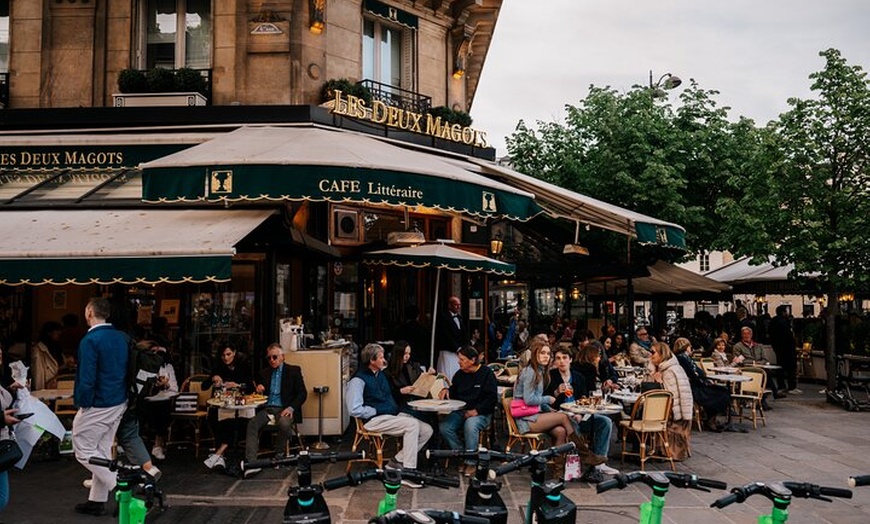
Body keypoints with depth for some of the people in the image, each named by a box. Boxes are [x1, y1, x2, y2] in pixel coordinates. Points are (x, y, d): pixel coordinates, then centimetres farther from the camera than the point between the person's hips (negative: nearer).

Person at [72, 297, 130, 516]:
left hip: (98, 406, -8)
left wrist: (82, 404, -10)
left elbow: (86, 378, -22)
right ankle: (97, 500, 22)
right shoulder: (121, 337, 7)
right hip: (119, 404, 8)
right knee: (102, 451, 15)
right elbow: (126, 371, 14)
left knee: (84, 450, 5)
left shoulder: (90, 340, -19)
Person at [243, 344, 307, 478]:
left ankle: (279, 455, -14)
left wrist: (291, 408, -15)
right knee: (252, 423, -27)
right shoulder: (265, 373, 20)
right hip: (266, 408, 3)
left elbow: (303, 393, 1)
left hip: (283, 409, -3)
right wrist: (259, 389, -1)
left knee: (284, 424, -36)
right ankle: (251, 463, -36)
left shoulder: (294, 371, 7)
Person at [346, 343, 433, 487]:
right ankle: (408, 472, -25)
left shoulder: (381, 374, 16)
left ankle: (398, 460, -3)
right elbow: (354, 410, -20)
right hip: (374, 420, -9)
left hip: (393, 414, 9)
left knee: (427, 430, -7)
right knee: (412, 424, -29)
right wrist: (376, 411, -12)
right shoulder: (358, 380, -11)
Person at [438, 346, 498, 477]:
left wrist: (476, 411, -20)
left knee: (470, 425, -37)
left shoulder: (486, 373, -6)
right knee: (444, 426, -20)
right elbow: (454, 392, 23)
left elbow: (492, 398, -11)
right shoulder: (460, 374, 11)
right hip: (460, 411, 6)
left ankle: (471, 462, -18)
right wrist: (446, 391, -1)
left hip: (481, 413, -5)